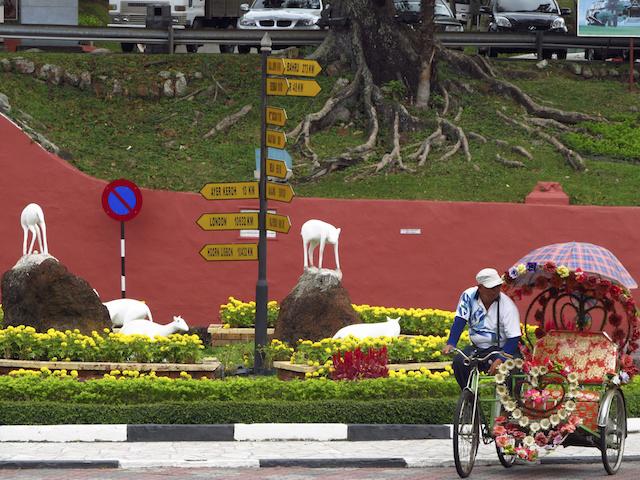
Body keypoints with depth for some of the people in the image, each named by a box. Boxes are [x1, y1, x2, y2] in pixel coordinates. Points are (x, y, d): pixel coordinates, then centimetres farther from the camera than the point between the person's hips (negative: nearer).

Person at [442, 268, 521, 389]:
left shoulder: (507, 306, -16)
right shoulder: (468, 296, -7)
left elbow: (514, 338, -18)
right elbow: (459, 321, -11)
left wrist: (500, 360, -33)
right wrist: (450, 344, -28)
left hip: (500, 350, -3)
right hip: (477, 348, 3)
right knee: (459, 362, -24)